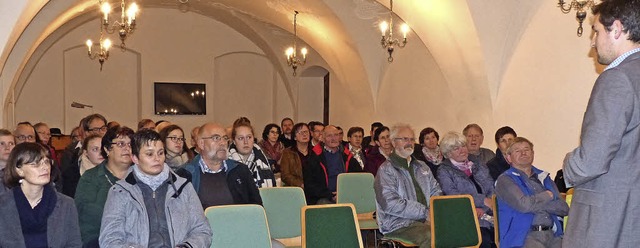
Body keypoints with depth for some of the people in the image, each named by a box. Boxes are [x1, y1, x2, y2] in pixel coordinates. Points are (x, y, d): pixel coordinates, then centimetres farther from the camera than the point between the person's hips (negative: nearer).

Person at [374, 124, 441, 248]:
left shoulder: (422, 166, 23)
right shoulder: (386, 170, -2)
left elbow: (436, 191, 23)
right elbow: (390, 204, -13)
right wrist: (425, 212, -14)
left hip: (426, 219, 6)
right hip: (399, 223, -6)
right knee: (431, 236, -35)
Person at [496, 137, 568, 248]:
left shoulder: (544, 177, 22)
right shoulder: (505, 179, 5)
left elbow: (564, 208, 12)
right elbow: (523, 204, -12)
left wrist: (536, 204, -2)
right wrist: (548, 195, 4)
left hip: (552, 234, 5)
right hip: (524, 236, -5)